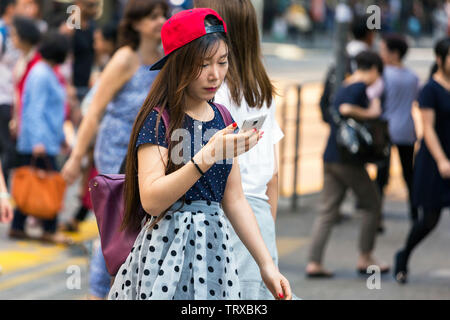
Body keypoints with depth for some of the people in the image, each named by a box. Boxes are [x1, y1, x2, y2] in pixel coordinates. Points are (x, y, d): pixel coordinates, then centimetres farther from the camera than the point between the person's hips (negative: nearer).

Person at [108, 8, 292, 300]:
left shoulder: (222, 119, 9)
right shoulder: (158, 120, -10)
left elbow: (234, 200, 13)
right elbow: (151, 200, -21)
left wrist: (267, 264, 8)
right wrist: (208, 156, -29)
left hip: (215, 245, 6)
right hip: (168, 250, -5)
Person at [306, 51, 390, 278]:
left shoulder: (345, 87, 17)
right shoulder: (360, 87, -10)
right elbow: (345, 109, -26)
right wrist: (370, 112, -14)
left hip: (330, 157, 8)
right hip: (348, 159, -8)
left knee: (327, 212, 5)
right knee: (372, 206, 7)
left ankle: (314, 263, -2)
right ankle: (365, 259, 12)